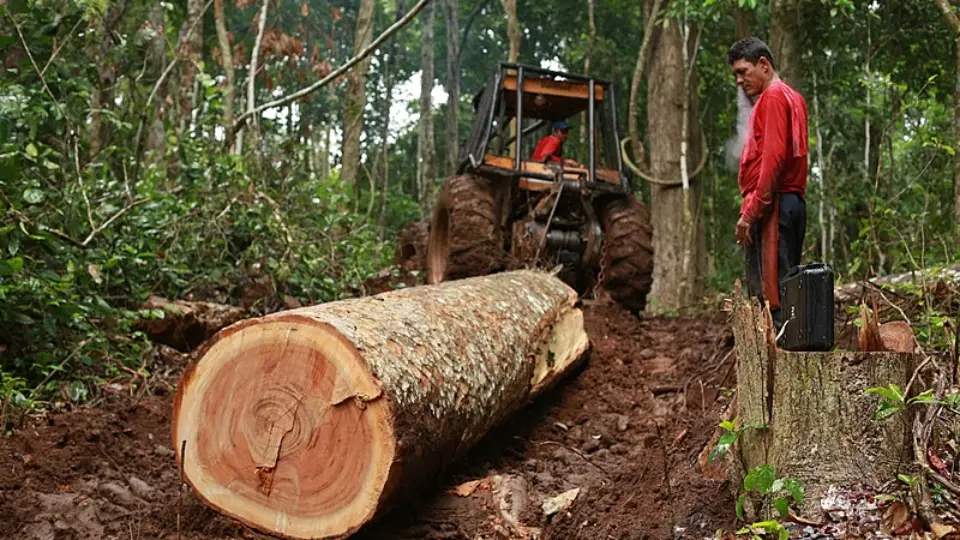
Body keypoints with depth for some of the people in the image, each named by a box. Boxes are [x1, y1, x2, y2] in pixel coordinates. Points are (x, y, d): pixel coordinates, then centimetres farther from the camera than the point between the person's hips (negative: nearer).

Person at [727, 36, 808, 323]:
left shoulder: (772, 97, -6)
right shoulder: (793, 98, 23)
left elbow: (773, 157, -16)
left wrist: (751, 211, -17)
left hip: (770, 205, -10)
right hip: (793, 203, 10)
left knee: (767, 291, -13)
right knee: (785, 288, 7)